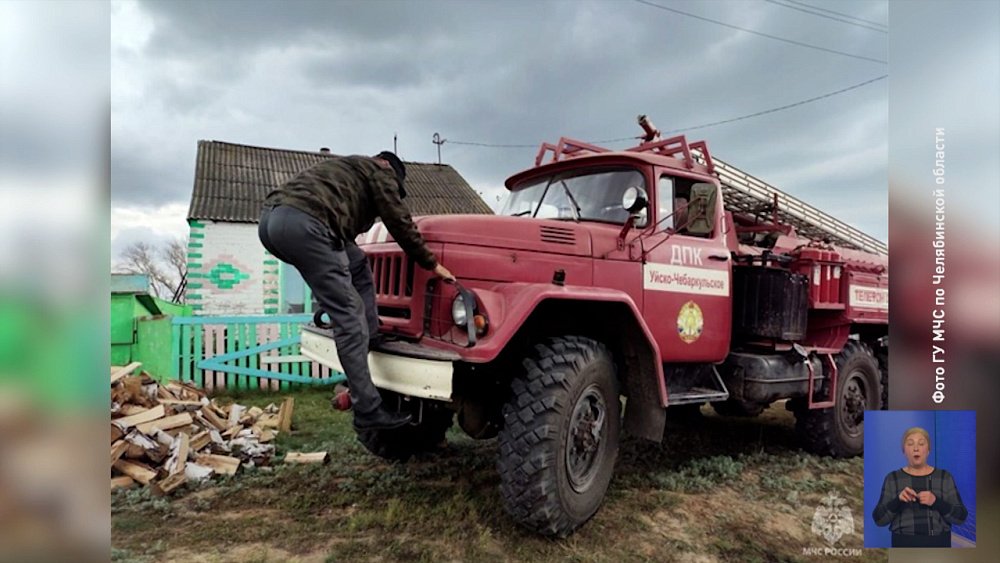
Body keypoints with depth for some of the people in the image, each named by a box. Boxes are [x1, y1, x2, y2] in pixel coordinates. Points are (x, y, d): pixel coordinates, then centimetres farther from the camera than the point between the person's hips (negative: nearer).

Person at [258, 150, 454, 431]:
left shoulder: (344, 168, 40)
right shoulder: (380, 170, 18)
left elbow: (345, 225, 41)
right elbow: (399, 223, 11)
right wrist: (432, 264, 23)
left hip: (269, 217, 9)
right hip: (304, 222, -9)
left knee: (356, 264, 25)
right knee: (349, 316, -6)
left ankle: (370, 341, 19)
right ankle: (368, 410, -4)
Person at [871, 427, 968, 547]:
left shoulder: (945, 477, 4)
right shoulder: (892, 479, 0)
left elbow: (960, 516, -3)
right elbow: (879, 518, -5)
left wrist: (936, 502, -20)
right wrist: (898, 500, -21)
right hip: (905, 547, -1)